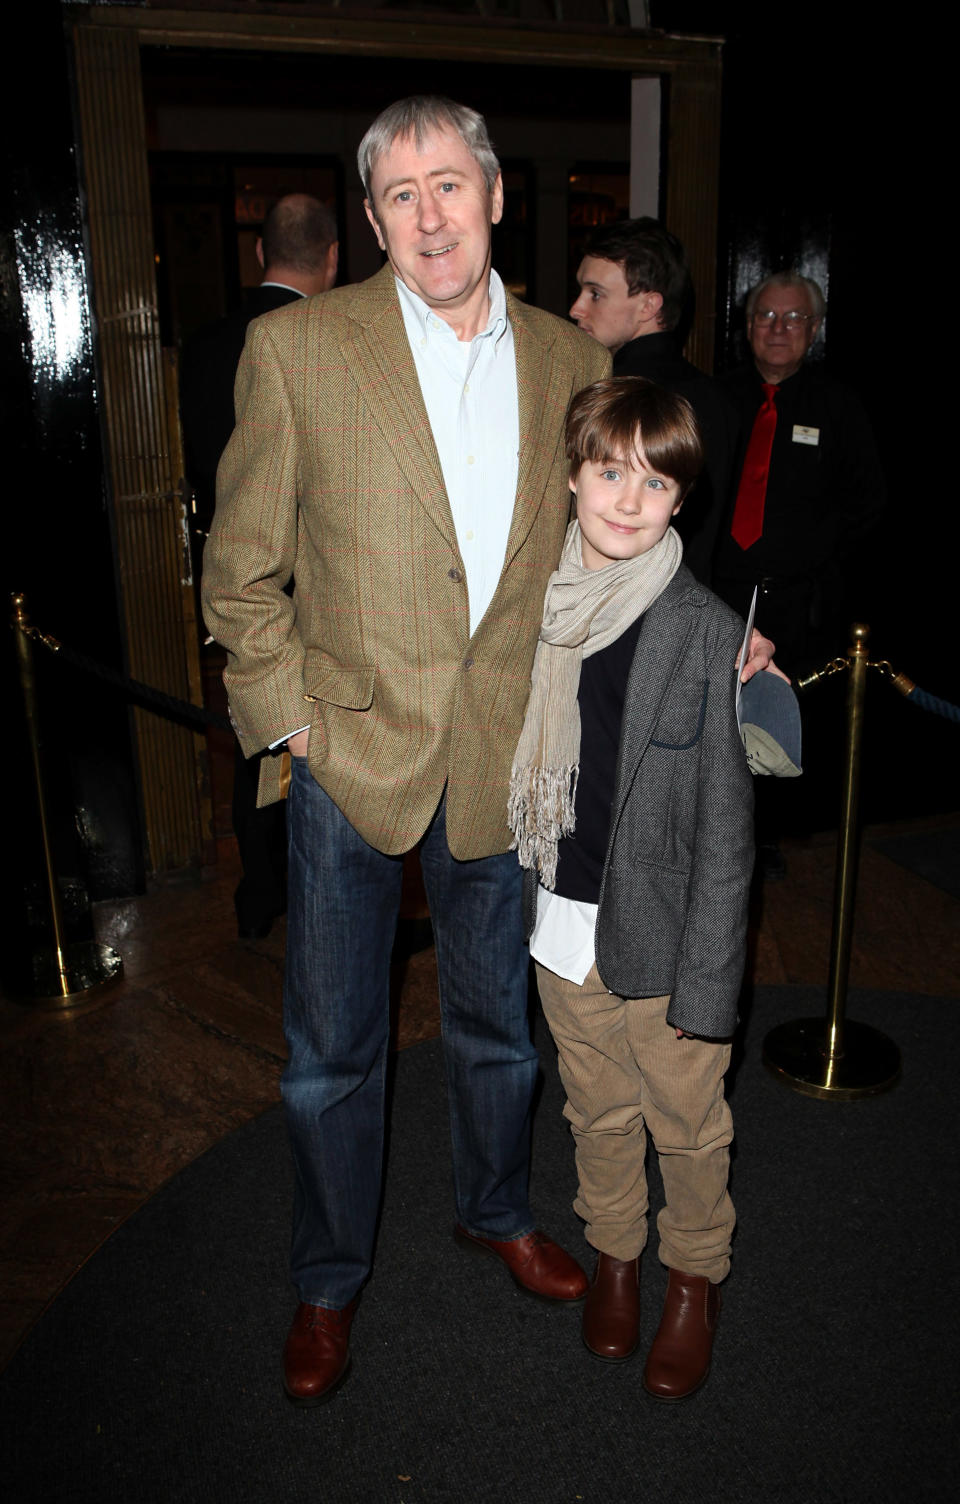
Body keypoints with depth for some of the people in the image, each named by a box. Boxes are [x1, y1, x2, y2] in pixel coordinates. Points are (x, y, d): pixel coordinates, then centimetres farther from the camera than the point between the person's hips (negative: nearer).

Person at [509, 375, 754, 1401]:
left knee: (684, 1121, 15)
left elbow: (724, 822, -13)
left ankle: (696, 1275, 41)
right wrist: (527, 906, 11)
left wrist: (707, 977, -14)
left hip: (662, 929, -3)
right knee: (597, 1111, 21)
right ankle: (614, 1251, 46)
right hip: (564, 921, 4)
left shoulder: (706, 631, -15)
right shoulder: (541, 604, -1)